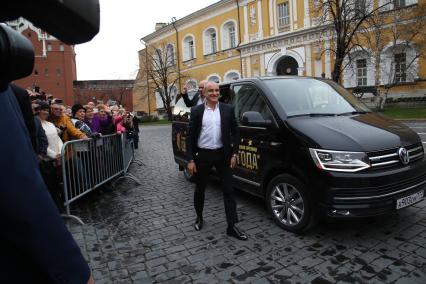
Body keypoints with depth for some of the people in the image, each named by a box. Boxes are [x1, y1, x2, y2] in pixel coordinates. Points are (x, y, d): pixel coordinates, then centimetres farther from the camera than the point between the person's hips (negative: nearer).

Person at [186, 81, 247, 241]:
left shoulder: (228, 110, 1)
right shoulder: (196, 111, -2)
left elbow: (234, 132, 6)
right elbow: (190, 136, -2)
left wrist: (234, 153, -2)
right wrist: (190, 159, -7)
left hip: (222, 155, 1)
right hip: (202, 155, 0)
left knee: (228, 191, 1)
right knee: (200, 190, 14)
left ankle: (232, 227, 9)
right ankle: (199, 218, 37)